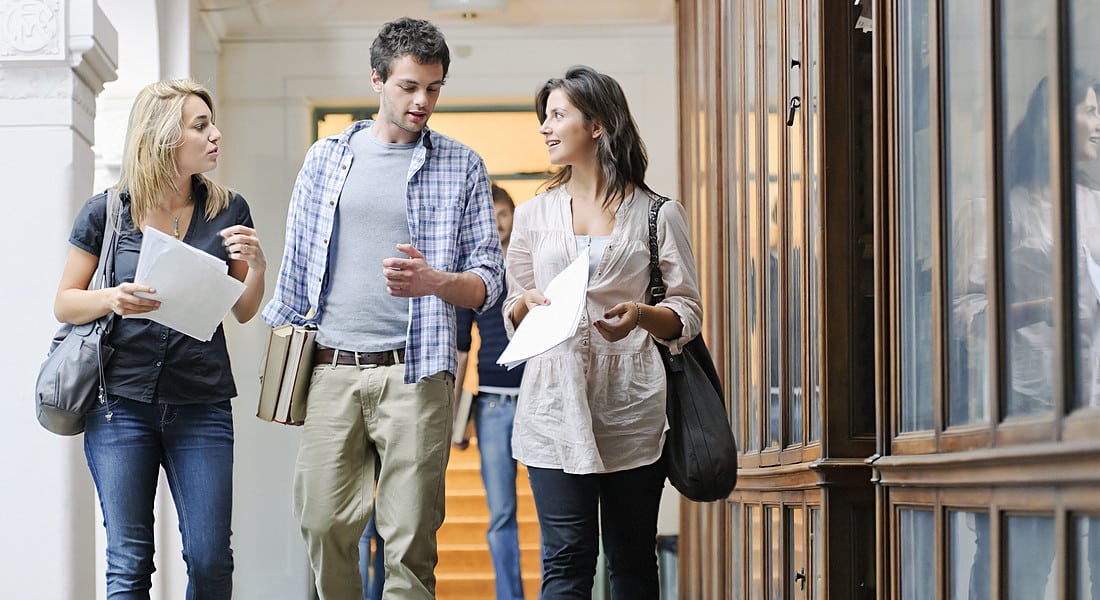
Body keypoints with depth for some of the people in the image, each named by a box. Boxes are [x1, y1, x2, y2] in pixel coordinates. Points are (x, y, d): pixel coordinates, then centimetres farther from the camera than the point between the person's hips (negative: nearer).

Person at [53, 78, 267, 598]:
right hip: (122, 403, -1)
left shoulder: (227, 211, 6)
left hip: (202, 408, 2)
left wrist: (256, 266, -7)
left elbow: (244, 312, 13)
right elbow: (64, 304, 4)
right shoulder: (106, 212, 0)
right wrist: (113, 299, -16)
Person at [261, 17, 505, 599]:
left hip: (413, 373, -2)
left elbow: (488, 279, 5)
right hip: (330, 370, 2)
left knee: (410, 540, -4)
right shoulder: (327, 157, 12)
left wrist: (434, 281, -17)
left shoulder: (461, 167, 7)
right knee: (323, 524, 0)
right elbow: (296, 266, 16)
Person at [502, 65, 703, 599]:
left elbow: (688, 315, 5)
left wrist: (641, 315, -15)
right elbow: (512, 315, 18)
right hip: (556, 407, 1)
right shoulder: (534, 214, 15)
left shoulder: (658, 214, 5)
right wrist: (528, 304, -5)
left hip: (631, 410, -1)